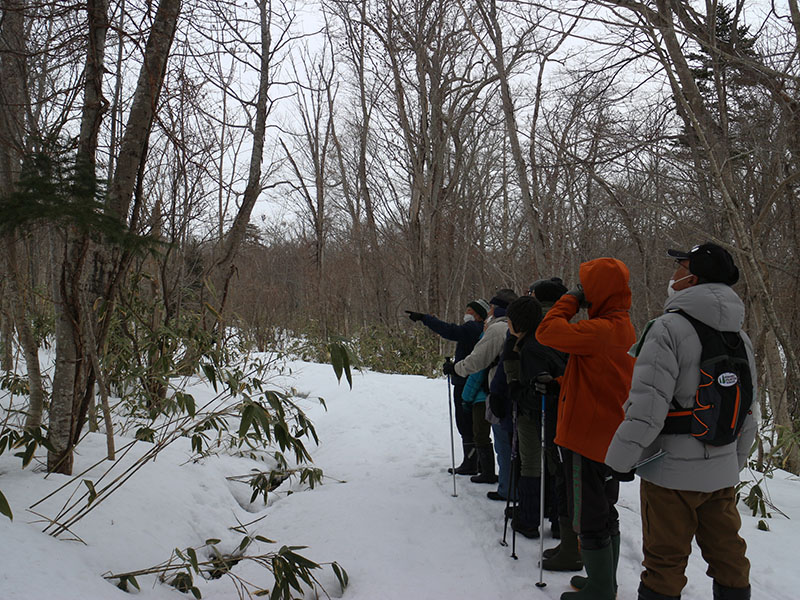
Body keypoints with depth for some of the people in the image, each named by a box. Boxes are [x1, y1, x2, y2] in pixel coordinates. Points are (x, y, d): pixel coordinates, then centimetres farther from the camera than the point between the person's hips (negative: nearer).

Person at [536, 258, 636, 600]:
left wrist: (570, 300, -13)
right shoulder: (623, 328, 11)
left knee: (589, 520, 1)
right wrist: (558, 383, 13)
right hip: (609, 437, 10)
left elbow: (547, 332, -26)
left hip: (586, 437, -10)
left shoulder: (601, 330, -21)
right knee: (605, 514, 20)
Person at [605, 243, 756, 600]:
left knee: (665, 563, 4)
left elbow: (648, 407, -22)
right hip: (723, 472, 7)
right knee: (728, 557, 17)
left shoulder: (668, 329, -16)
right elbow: (748, 412, 15)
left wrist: (616, 464, -15)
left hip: (672, 472, -7)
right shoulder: (740, 337, 8)